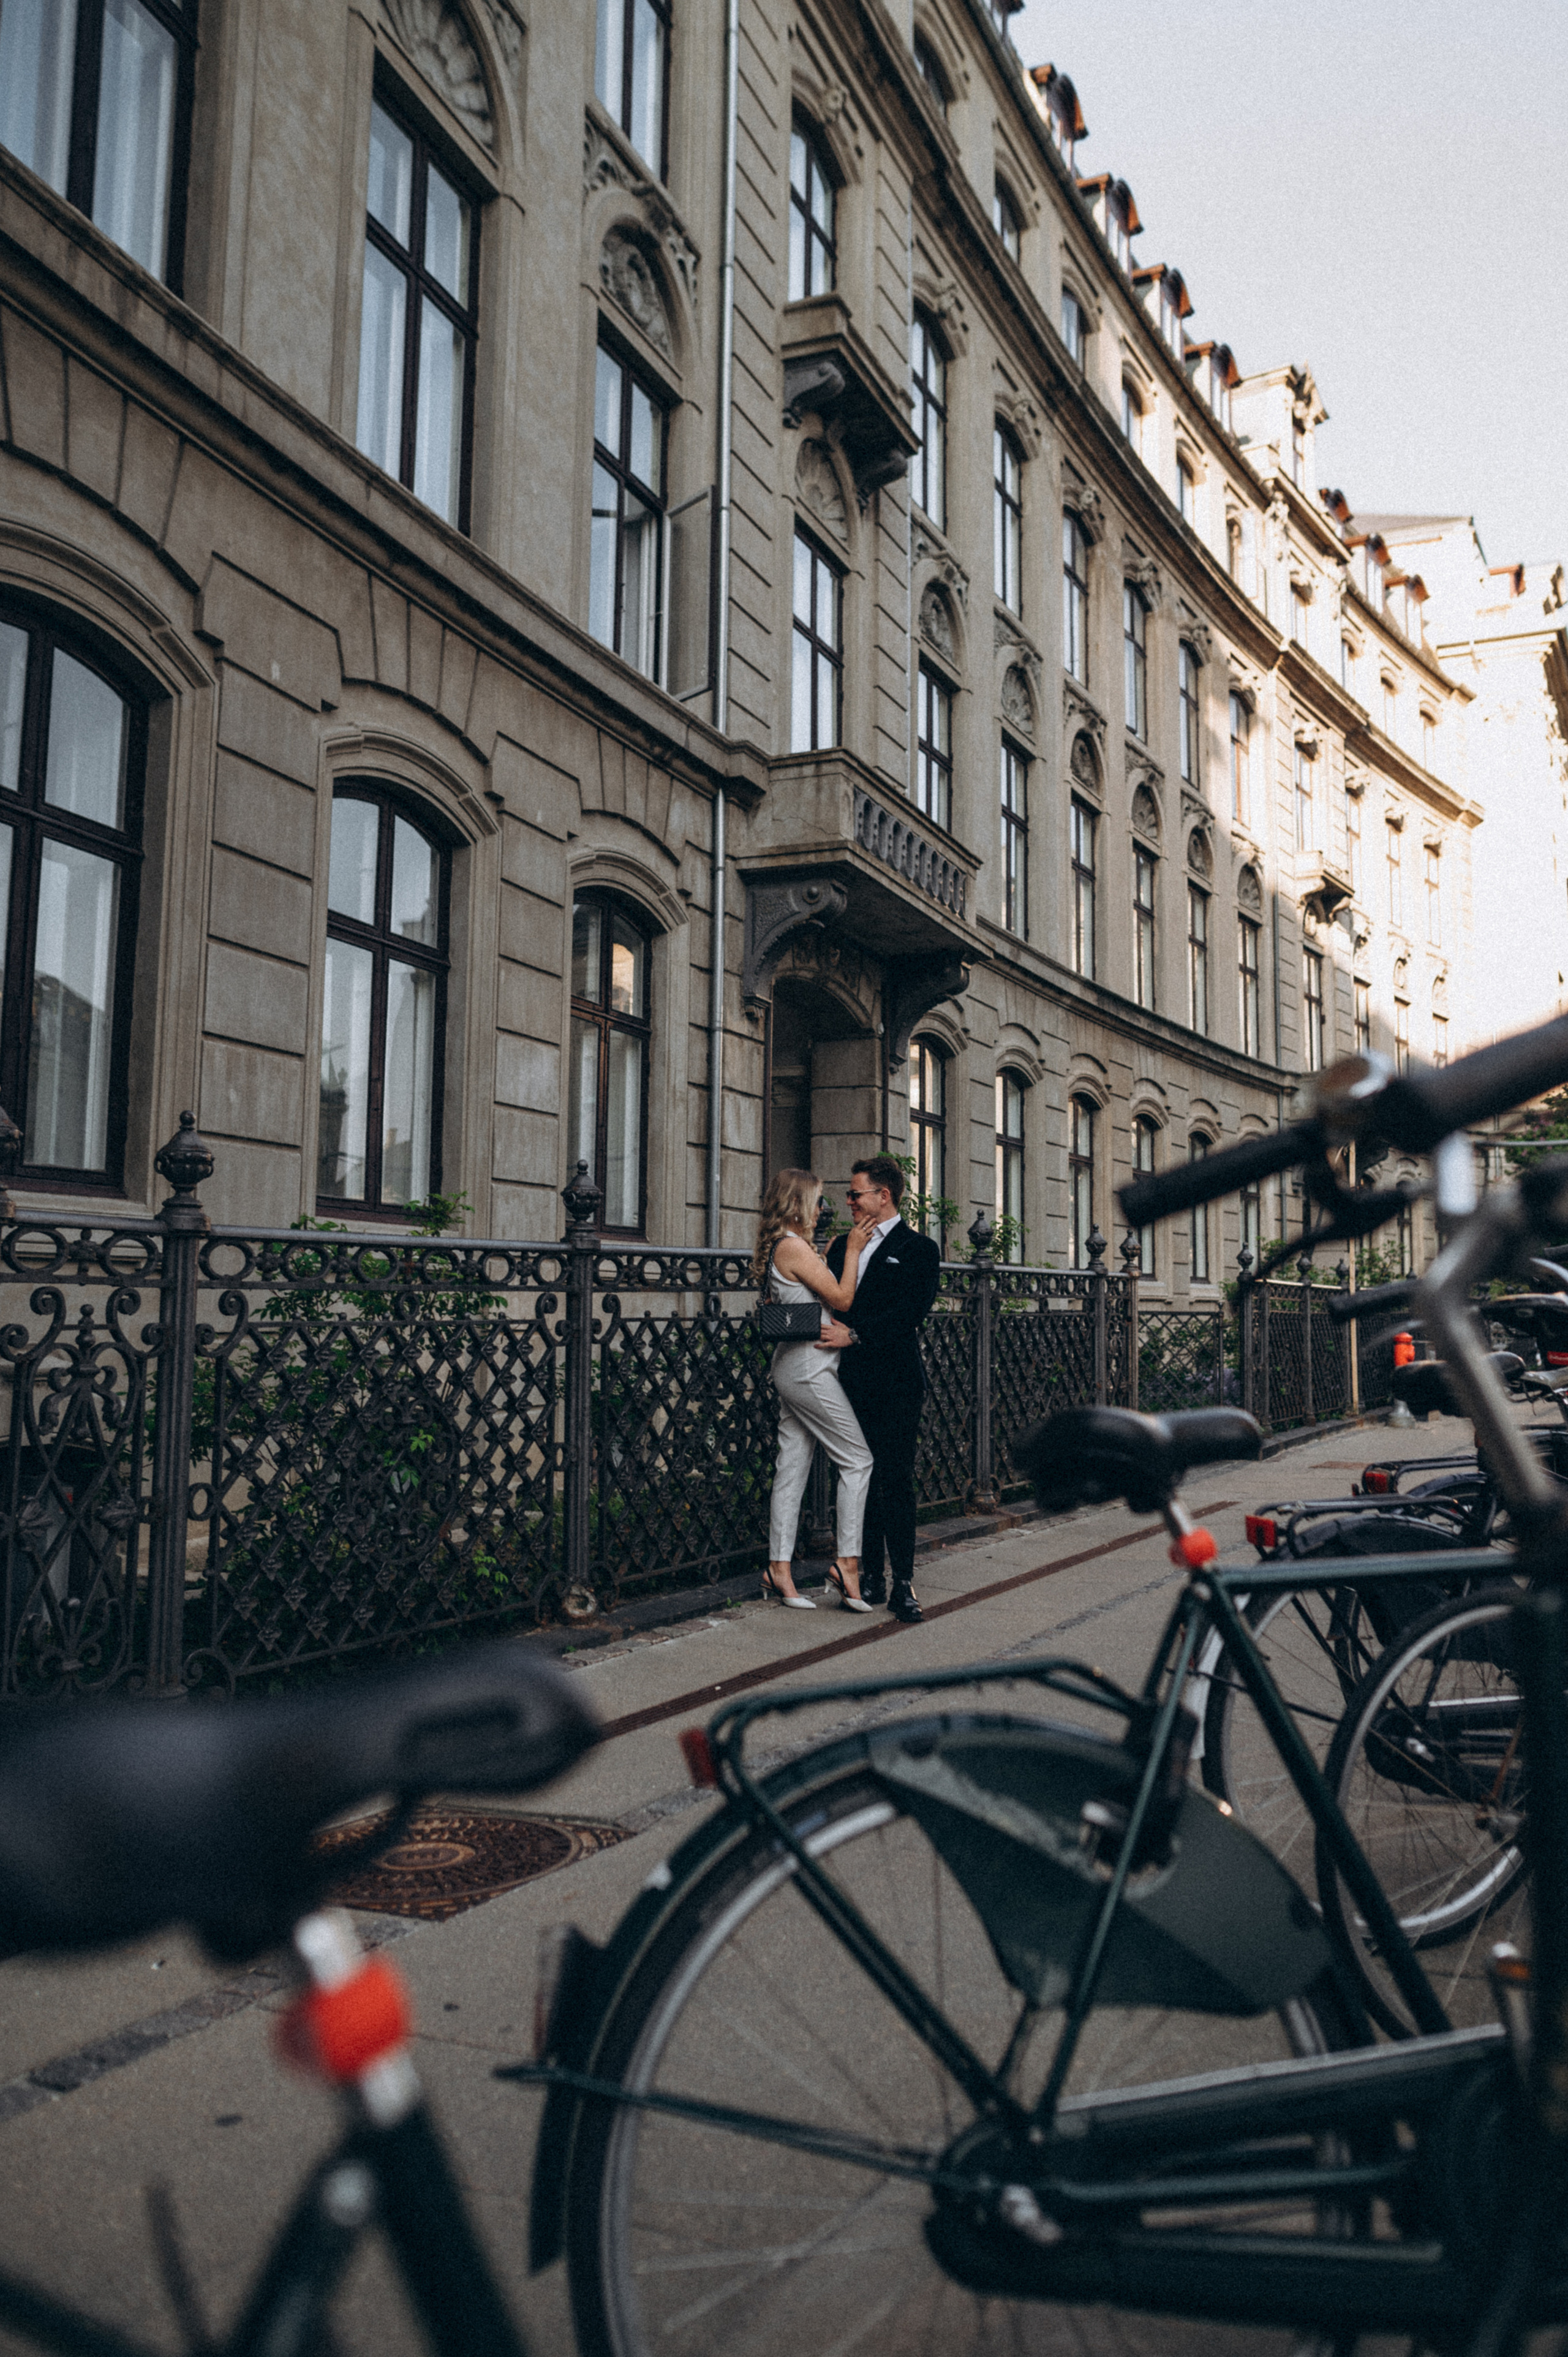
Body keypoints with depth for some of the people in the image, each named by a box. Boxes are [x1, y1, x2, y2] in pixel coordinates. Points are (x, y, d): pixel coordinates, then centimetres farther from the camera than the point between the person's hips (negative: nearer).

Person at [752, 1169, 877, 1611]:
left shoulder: (783, 1247, 15)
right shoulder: (795, 1247, -14)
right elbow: (841, 1298, -12)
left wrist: (837, 1251, 18)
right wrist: (852, 1251, -4)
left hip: (792, 1368, 10)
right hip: (810, 1367, -10)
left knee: (792, 1468, 8)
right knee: (858, 1459, -3)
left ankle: (778, 1570, 10)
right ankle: (847, 1562, -3)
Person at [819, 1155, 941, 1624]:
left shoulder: (918, 1249, -1)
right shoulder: (843, 1245, 18)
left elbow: (910, 1312, -13)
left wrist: (854, 1335, -19)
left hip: (894, 1384, -5)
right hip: (850, 1382, 6)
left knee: (896, 1481, -5)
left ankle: (902, 1585, 0)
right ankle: (870, 1578, 16)